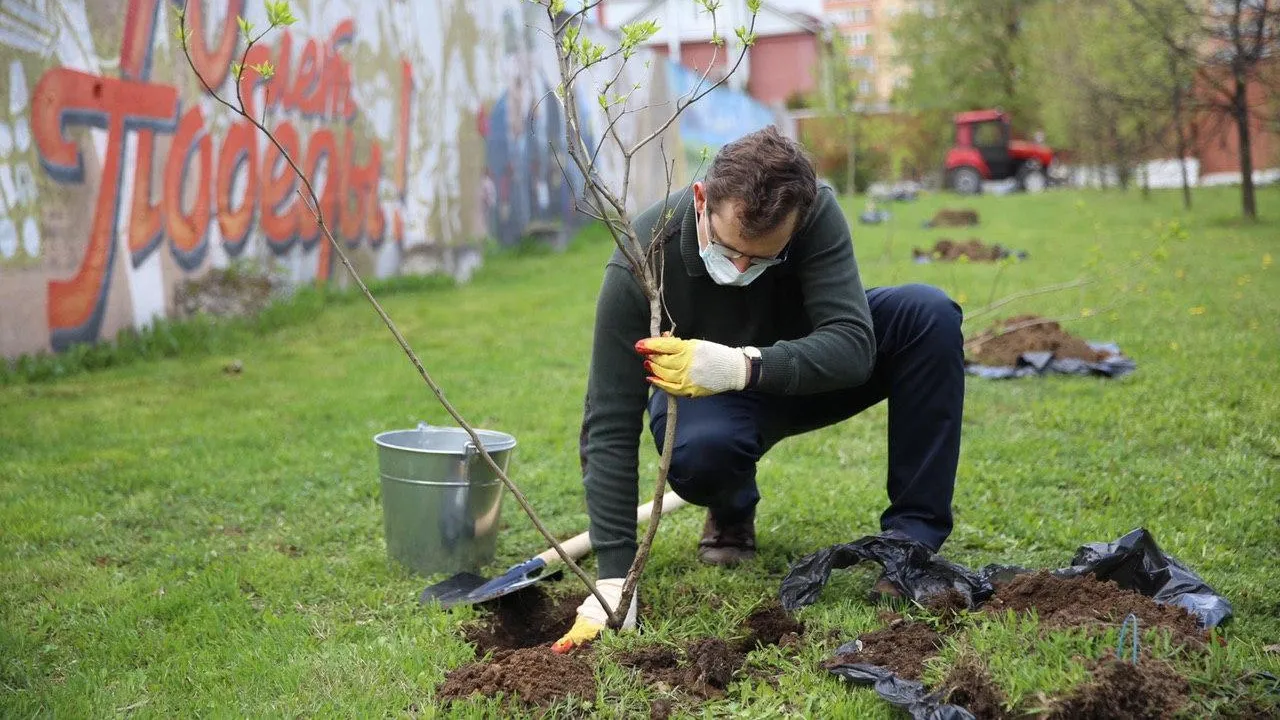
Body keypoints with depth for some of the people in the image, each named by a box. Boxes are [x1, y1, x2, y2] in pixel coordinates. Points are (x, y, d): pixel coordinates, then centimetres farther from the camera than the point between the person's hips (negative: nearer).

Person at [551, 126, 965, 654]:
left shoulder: (816, 213, -28)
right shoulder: (642, 259, -32)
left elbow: (853, 346, -35)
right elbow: (610, 427, -31)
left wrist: (742, 366, -53)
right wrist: (614, 580, -36)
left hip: (804, 374, 2)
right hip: (707, 397, -2)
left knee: (929, 314, -25)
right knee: (700, 450, -38)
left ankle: (914, 535, -15)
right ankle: (732, 514, 1)